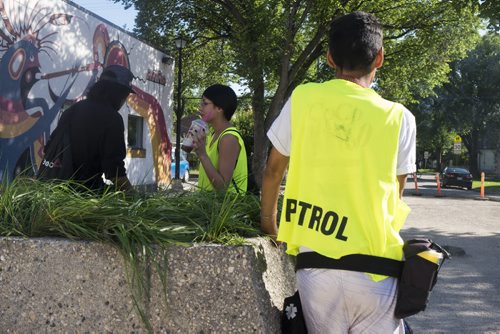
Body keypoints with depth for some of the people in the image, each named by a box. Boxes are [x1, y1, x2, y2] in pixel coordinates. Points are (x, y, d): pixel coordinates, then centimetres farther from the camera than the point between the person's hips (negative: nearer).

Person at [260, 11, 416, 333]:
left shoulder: (302, 99, 0)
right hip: (374, 272, 0)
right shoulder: (399, 118, -2)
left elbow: (273, 170, 11)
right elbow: (396, 195, 9)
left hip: (316, 267, 1)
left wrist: (268, 220, 27)